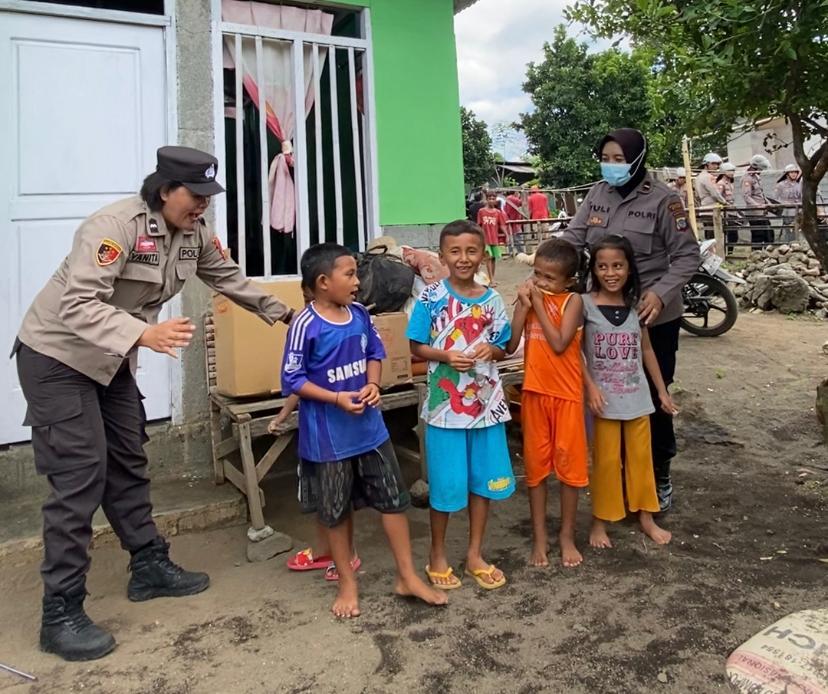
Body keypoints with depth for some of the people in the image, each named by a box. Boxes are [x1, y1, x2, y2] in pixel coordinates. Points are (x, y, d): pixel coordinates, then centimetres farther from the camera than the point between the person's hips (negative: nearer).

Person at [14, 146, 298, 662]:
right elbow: (77, 305, -36)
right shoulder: (115, 226, -28)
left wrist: (283, 313, 14)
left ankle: (150, 566, 27)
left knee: (128, 462, 13)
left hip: (113, 358, 8)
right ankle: (61, 614, 1)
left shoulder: (194, 235, -3)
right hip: (57, 356, -8)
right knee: (80, 476, -10)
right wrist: (145, 334, -50)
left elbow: (231, 280, 12)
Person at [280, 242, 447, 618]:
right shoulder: (306, 325, -18)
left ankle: (407, 577, 26)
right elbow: (292, 380, -14)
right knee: (336, 511, 11)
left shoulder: (360, 315, -1)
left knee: (393, 498, 10)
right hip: (328, 435, -5)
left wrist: (373, 384, -6)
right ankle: (347, 584, 31)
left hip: (369, 426, 6)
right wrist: (336, 398, -22)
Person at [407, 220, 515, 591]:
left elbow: (502, 348, 10)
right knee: (446, 483, 5)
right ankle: (437, 554, 26)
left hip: (486, 401, 4)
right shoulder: (431, 297, -7)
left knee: (484, 480, 12)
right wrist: (446, 356, -21)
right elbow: (417, 347, -4)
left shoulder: (491, 299, 2)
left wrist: (490, 350, -12)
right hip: (445, 402, -4)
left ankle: (474, 554, 30)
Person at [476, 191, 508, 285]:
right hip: (485, 239, -2)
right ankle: (491, 280, -10)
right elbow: (478, 226, 4)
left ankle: (492, 279, 19)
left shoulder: (498, 212, 3)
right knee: (489, 257, -10)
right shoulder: (481, 211, -1)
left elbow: (502, 225, 2)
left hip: (495, 238, 3)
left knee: (494, 258, 8)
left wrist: (507, 235, -9)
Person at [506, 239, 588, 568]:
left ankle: (567, 535, 24)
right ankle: (539, 537, 23)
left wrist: (538, 305, -16)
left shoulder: (572, 301, -8)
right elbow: (510, 345, -6)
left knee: (568, 463, 7)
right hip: (534, 392, 3)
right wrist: (523, 305, -12)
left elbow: (559, 344, -21)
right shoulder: (529, 298, 2)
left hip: (566, 394, -3)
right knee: (536, 464, 10)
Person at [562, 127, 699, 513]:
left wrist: (661, 294, -25)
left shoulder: (662, 199, -11)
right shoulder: (597, 194, 2)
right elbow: (571, 239, -4)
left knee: (652, 397, 8)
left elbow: (687, 255, -10)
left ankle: (660, 476, 29)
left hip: (652, 317, -4)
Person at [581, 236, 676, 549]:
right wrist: (590, 387, -17)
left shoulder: (636, 306, 3)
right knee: (606, 460, 5)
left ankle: (646, 517, 30)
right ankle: (600, 521, 21)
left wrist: (663, 391, 13)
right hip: (604, 398, -4)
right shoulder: (585, 304, -10)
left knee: (641, 457, 14)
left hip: (637, 396, 4)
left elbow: (647, 350, 11)